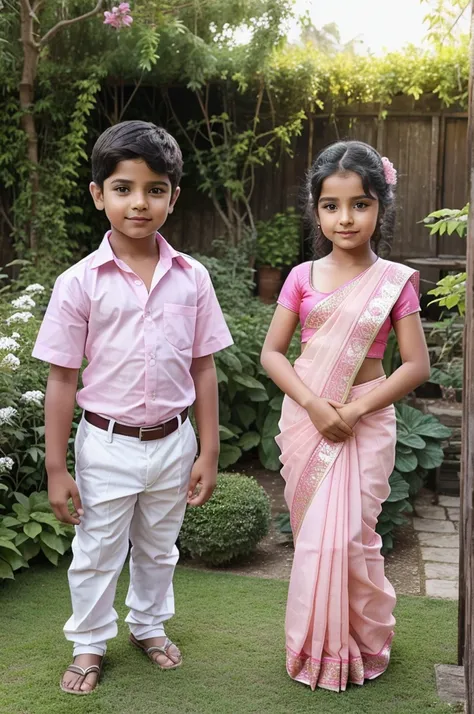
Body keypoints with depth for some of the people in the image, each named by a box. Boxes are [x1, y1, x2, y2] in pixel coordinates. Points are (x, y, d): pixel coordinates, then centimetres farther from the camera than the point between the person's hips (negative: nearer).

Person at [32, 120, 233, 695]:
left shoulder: (191, 278, -6)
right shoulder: (80, 282, -12)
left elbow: (203, 369, 0)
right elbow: (62, 379, -9)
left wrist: (208, 452, 1)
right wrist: (56, 469, -8)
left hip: (172, 441, 2)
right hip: (107, 445, -2)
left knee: (158, 548, 22)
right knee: (97, 553, 14)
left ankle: (149, 625, 45)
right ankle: (89, 644, 35)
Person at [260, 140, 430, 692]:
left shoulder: (394, 281, -5)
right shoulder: (303, 277, 1)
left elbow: (416, 364, -7)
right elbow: (271, 352, 0)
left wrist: (354, 410, -15)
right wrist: (314, 405, -14)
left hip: (364, 421, -2)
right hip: (306, 418, 3)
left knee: (343, 537, -2)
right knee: (313, 536, 8)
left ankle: (358, 647, 22)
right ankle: (316, 647, 27)